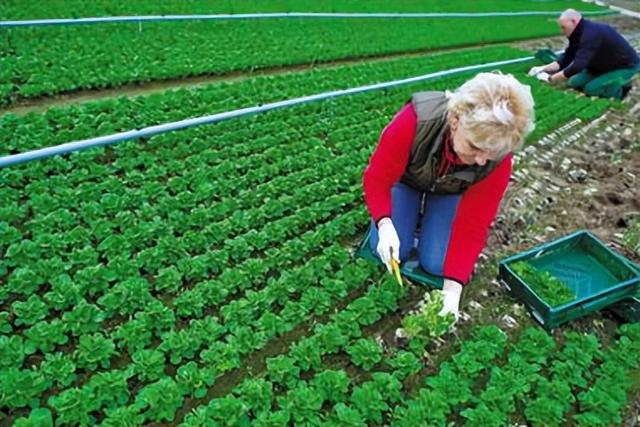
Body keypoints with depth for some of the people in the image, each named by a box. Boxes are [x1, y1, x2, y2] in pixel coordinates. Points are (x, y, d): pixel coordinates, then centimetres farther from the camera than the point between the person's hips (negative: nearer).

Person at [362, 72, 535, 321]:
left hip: (450, 191, 1)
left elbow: (473, 226, -27)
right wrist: (385, 225, -47)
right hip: (406, 179, -1)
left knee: (435, 263, -11)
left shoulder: (497, 160, -33)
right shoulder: (415, 121, -41)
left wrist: (452, 290, -32)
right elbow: (376, 178, -30)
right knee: (393, 252, -14)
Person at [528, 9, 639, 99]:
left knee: (590, 89, -21)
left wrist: (551, 79, -34)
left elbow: (578, 65, -39)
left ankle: (621, 88, 2)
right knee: (575, 82, 3)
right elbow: (566, 58, 0)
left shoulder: (591, 34, -34)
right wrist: (544, 68, -11)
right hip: (606, 64, 9)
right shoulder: (578, 34, -4)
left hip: (626, 65, -9)